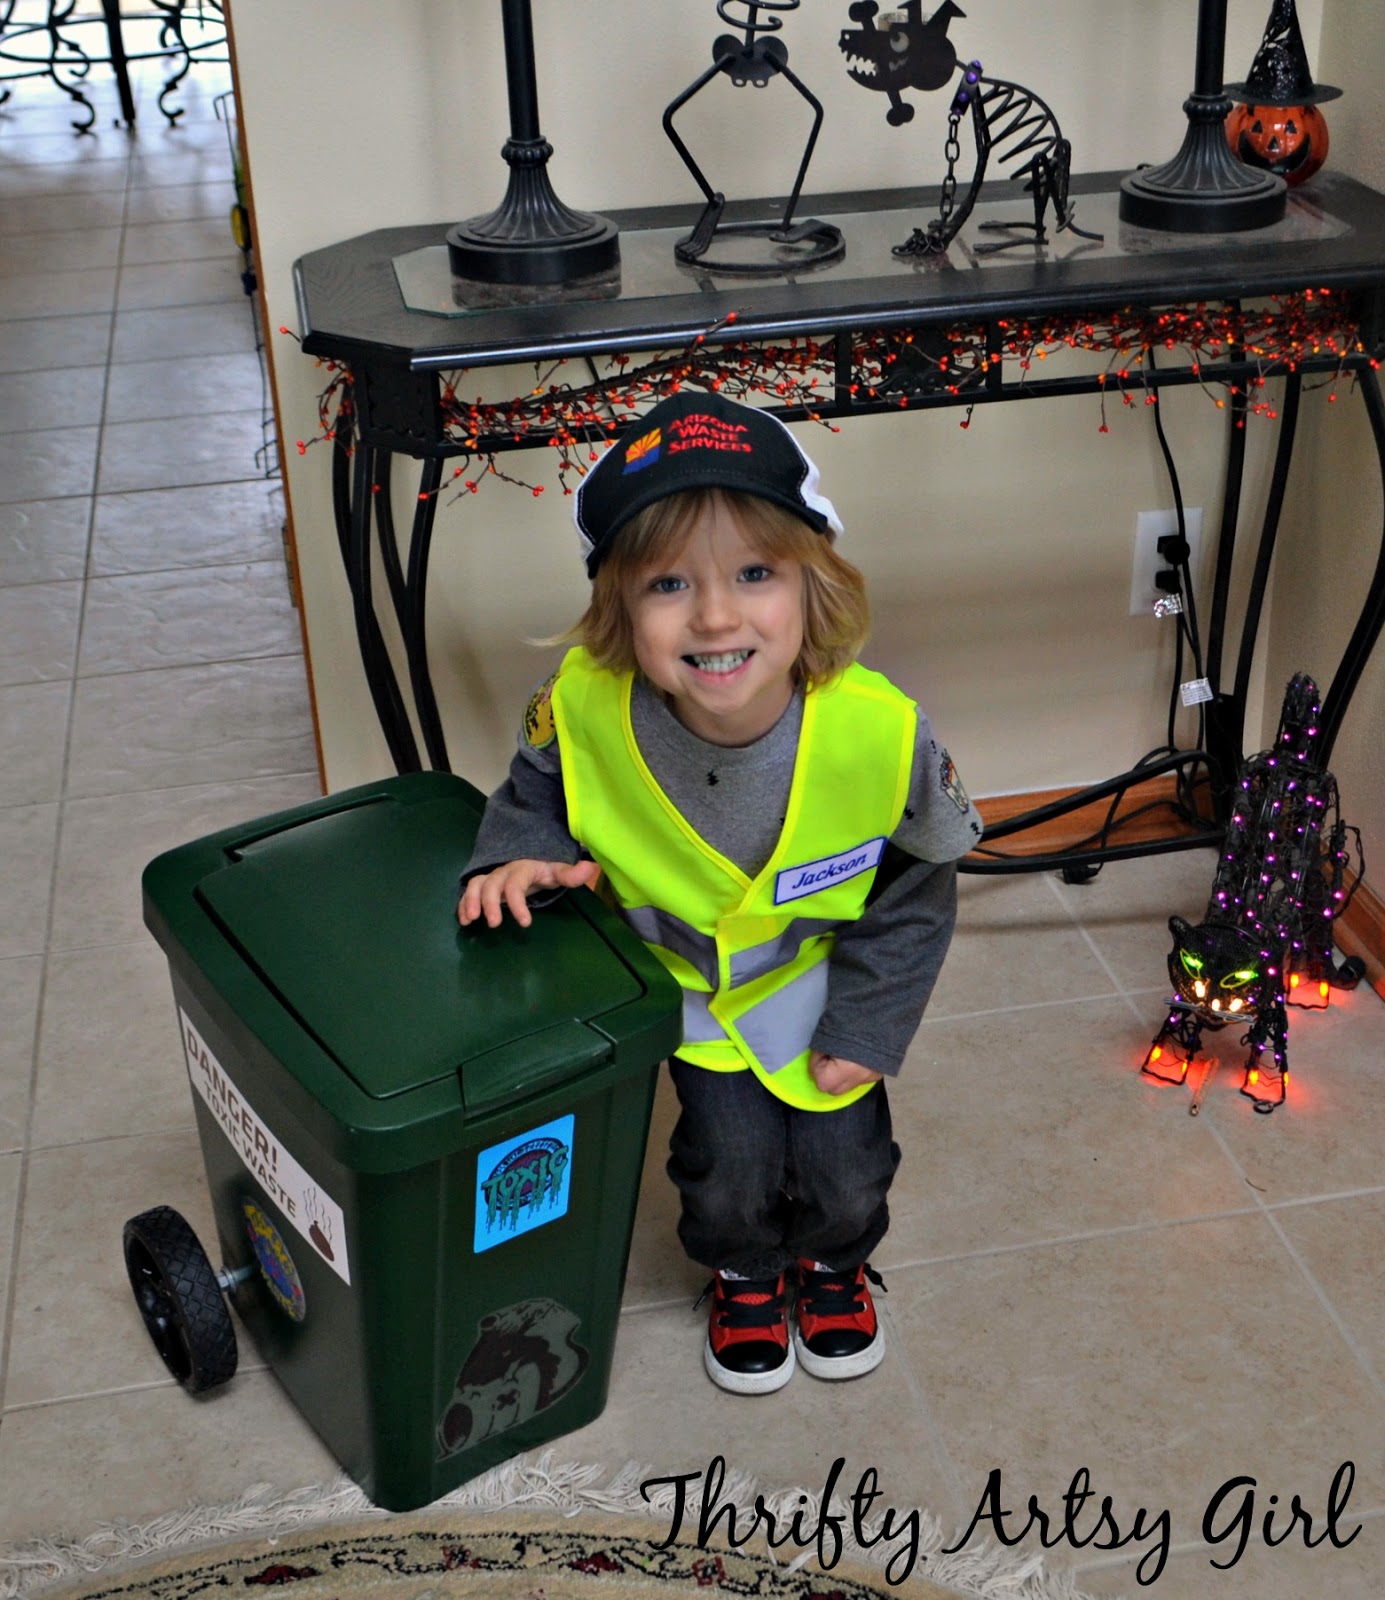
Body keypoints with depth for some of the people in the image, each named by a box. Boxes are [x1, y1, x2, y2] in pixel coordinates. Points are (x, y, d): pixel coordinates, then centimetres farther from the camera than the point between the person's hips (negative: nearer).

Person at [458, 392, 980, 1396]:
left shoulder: (878, 732, -34)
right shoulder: (585, 706, -31)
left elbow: (919, 885, -13)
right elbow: (539, 791, -4)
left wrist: (867, 1027, -10)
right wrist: (520, 857, -24)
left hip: (824, 970, 0)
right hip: (680, 967, 1)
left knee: (846, 1169, 6)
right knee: (731, 1163, -2)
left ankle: (835, 1261, 45)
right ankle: (745, 1273, 37)